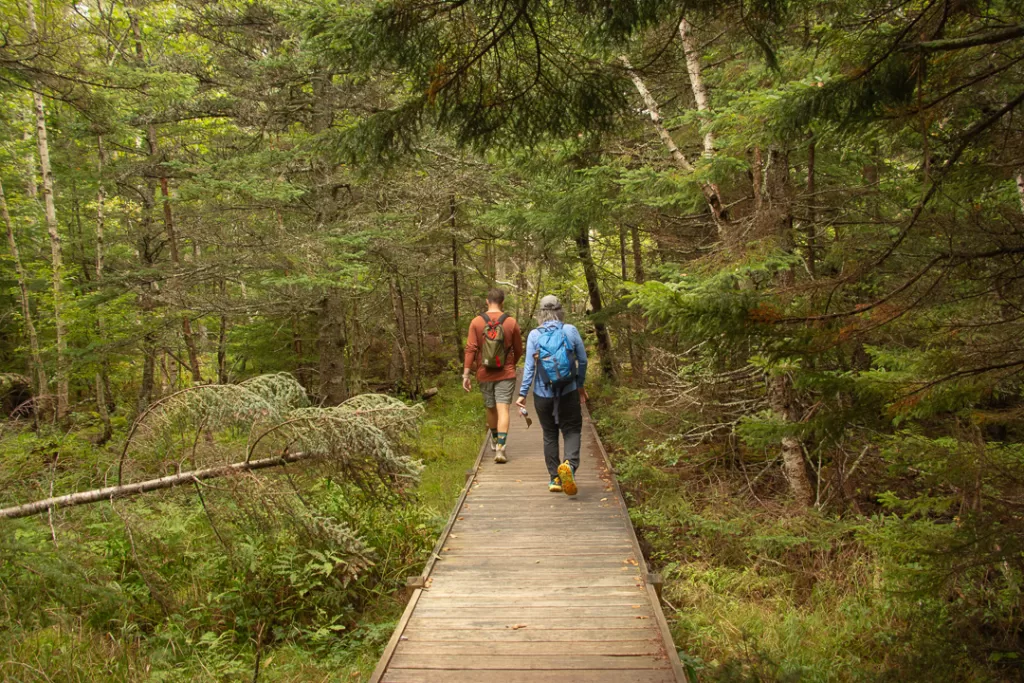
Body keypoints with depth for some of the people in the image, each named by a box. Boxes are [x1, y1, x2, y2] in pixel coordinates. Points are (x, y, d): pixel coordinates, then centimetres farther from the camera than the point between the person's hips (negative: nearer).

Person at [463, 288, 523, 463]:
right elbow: (518, 350, 4)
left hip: (484, 375, 2)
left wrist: (466, 374, -6)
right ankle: (500, 448, -16)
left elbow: (470, 349, -9)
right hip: (506, 374, -2)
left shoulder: (476, 322, -4)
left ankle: (495, 440, 39)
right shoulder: (511, 322, -4)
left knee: (490, 408, 19)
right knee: (503, 410, -5)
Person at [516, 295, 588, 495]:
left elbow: (529, 366, -5)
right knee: (571, 430, 5)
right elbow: (583, 360, 2)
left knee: (550, 435, 14)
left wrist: (522, 393, 0)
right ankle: (569, 464, -24)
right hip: (568, 393, -1)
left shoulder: (534, 335, -4)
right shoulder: (570, 330, -3)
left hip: (543, 394, 1)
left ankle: (555, 478, 15)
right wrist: (580, 385, 16)